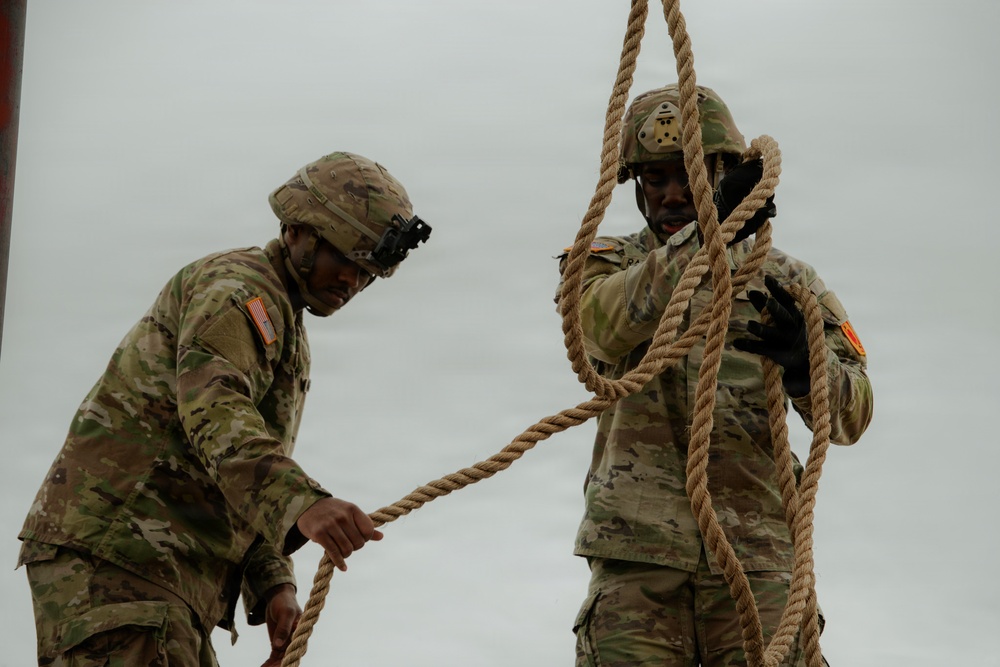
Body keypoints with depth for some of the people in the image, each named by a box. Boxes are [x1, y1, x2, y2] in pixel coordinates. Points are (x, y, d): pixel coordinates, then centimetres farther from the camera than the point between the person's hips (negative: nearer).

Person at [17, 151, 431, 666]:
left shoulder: (290, 346, 27)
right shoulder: (236, 287, -6)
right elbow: (214, 412, -26)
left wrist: (273, 584, 9)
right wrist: (302, 503, -43)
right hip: (110, 549, -10)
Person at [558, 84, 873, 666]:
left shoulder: (783, 280, 15)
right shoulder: (608, 264, 12)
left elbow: (852, 416, 4)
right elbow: (606, 323, -14)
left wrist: (805, 361, -19)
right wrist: (704, 233, -26)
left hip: (757, 549, 1)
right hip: (638, 552, -1)